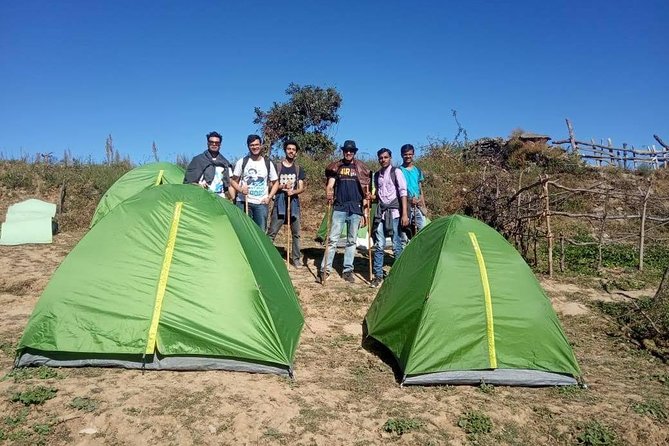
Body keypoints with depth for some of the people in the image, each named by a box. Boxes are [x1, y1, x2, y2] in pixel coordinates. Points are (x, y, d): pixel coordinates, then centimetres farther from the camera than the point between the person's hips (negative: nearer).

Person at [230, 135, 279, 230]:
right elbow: (233, 181, 7)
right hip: (243, 202, -1)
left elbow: (275, 183, 15)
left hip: (261, 203, 1)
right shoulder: (242, 162, 3)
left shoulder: (268, 164, 7)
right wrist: (240, 189, -13)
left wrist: (269, 197, 2)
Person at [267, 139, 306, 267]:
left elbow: (301, 188, 5)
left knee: (296, 233, 8)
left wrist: (293, 191, -16)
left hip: (294, 204, 3)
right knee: (272, 233, -6)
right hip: (280, 203, -3)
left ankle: (295, 258, 18)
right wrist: (282, 186, -17)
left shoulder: (298, 169, 11)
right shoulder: (277, 166, 3)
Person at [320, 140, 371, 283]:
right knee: (332, 238, -4)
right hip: (339, 207, -1)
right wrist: (329, 195, -18)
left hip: (356, 208, 1)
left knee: (351, 240, 6)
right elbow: (330, 185, 2)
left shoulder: (361, 168, 9)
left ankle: (347, 270, 12)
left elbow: (366, 187, 10)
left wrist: (366, 199, -8)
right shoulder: (336, 167, 8)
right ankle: (325, 269, 0)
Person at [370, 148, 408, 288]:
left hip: (394, 212, -5)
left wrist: (404, 214, -16)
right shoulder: (377, 174, 14)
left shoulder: (396, 172, -3)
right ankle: (378, 275, 11)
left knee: (397, 246, 0)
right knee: (379, 246, 3)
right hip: (380, 212, 5)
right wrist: (372, 196, 2)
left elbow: (403, 192, -9)